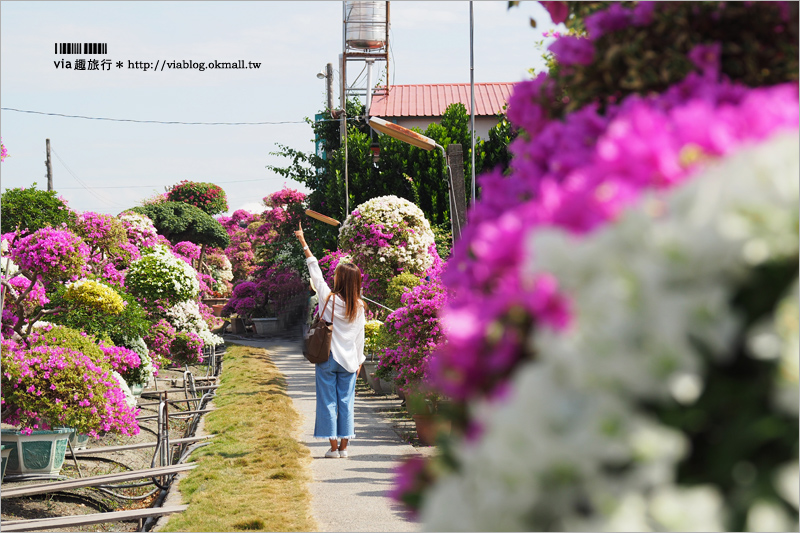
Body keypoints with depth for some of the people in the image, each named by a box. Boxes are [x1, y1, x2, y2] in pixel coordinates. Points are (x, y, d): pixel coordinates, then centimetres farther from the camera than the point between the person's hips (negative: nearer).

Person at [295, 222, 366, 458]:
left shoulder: (328, 298, -10)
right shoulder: (359, 307, -3)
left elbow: (315, 272, 0)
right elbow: (360, 337, 3)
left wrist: (304, 243, 8)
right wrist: (359, 361, 15)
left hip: (327, 358, -2)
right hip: (348, 361, 2)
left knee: (328, 402, 3)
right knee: (346, 403, 8)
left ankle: (333, 447, 3)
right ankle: (343, 446, 8)